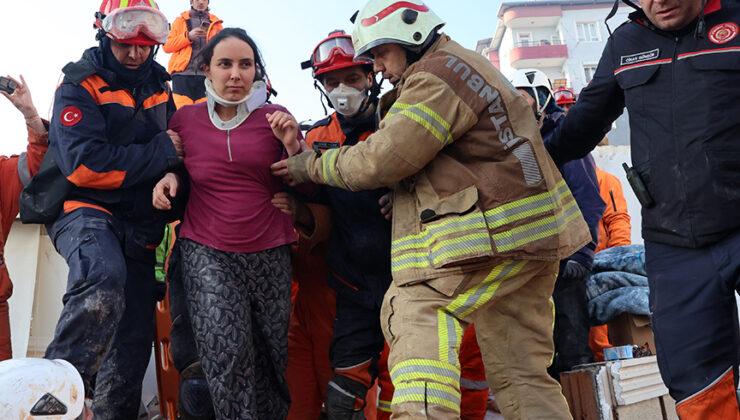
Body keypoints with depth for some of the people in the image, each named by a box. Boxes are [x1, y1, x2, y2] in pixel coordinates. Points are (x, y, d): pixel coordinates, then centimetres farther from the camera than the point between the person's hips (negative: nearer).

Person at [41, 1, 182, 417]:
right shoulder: (80, 86, -5)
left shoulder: (160, 87, 13)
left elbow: (174, 151, 18)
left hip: (140, 225, 7)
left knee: (134, 339, 8)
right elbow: (84, 164, -19)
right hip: (87, 212, -6)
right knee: (104, 278, -38)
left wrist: (173, 175, -6)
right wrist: (160, 153, -16)